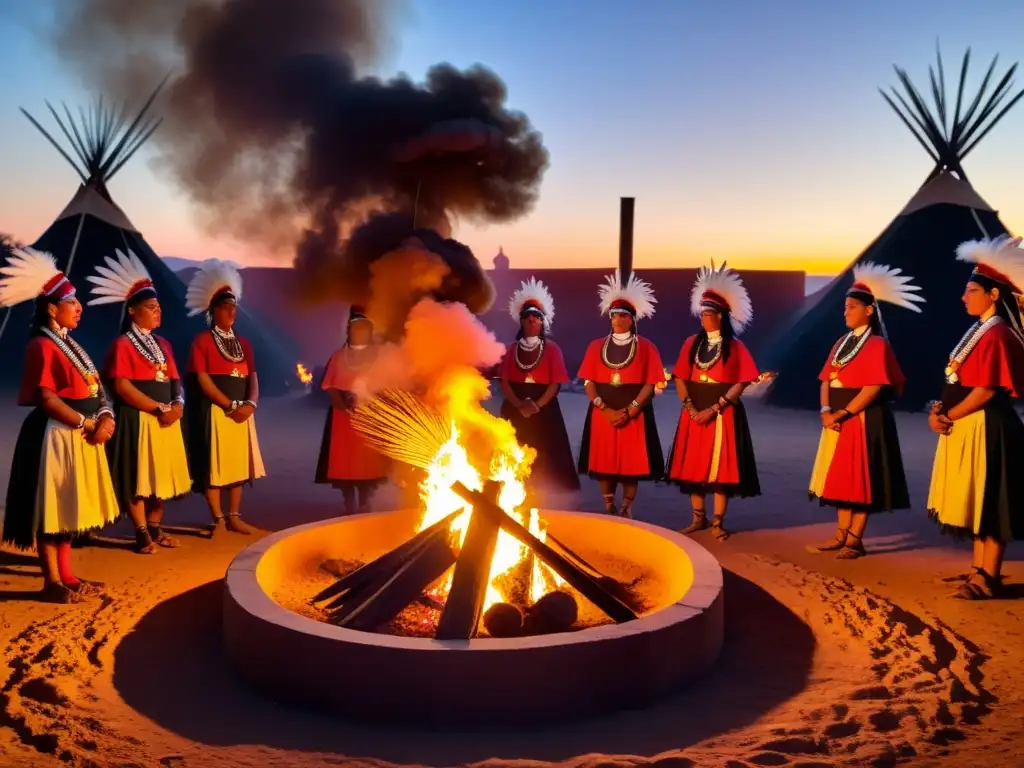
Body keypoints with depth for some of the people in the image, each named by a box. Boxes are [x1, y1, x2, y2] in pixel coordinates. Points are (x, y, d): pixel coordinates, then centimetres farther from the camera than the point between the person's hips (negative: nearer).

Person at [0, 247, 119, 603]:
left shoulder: (69, 344, 15)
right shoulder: (42, 346, -12)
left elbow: (94, 388, 13)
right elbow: (47, 399, -19)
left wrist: (106, 418, -5)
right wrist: (87, 424, -15)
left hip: (80, 436, 9)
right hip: (57, 436, -9)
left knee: (69, 508, 14)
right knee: (51, 510, -2)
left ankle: (67, 575, 23)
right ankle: (52, 582, 6)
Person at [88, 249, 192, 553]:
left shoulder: (162, 344, 15)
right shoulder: (123, 344, -7)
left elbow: (175, 379, 15)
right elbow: (122, 386, -15)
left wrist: (177, 405, -6)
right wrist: (159, 408, -16)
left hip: (167, 419, 7)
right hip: (138, 419, -7)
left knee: (162, 474, 10)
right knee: (137, 476, -2)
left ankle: (156, 528, 20)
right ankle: (142, 534, 4)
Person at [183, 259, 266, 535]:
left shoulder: (243, 343, 14)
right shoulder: (202, 341, -5)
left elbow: (252, 377, 9)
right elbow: (203, 380, -12)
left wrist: (250, 404, -10)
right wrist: (230, 406, -16)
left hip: (242, 412, 6)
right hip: (215, 411, -6)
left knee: (238, 464, 8)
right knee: (214, 465, -3)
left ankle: (234, 516, 17)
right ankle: (218, 519, 5)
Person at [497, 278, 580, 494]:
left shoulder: (551, 348, 3)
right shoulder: (512, 348, 10)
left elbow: (555, 383, -4)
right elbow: (504, 382, 2)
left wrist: (537, 405, -17)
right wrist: (520, 405, -13)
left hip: (544, 410, -2)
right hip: (514, 411, 2)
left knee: (545, 461, -4)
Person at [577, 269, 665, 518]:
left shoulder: (646, 348, 1)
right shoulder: (597, 346, 7)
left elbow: (650, 385, -4)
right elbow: (589, 382, 3)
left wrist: (628, 411, -14)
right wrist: (604, 409, -11)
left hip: (635, 415, -2)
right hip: (603, 414, 2)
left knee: (631, 465, -1)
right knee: (604, 464, 4)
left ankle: (626, 513, 9)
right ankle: (608, 511, 15)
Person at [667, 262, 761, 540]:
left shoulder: (735, 347, -3)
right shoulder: (691, 343, 7)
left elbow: (740, 384, -9)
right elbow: (680, 379, 5)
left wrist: (714, 408, -16)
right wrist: (690, 407, -9)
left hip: (724, 414, -4)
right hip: (694, 413, 4)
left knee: (721, 466, -2)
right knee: (694, 465, 6)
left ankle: (718, 523, 7)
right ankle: (699, 518, 18)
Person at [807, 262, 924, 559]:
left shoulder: (877, 345, -11)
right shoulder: (841, 343, 13)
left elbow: (873, 388, -18)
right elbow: (827, 380, 9)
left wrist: (843, 413, -19)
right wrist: (826, 410, -7)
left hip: (863, 420, -8)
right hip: (838, 420, 8)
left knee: (860, 479, -2)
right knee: (841, 478, 11)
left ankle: (855, 540, 5)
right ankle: (841, 536, 19)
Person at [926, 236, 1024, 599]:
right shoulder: (977, 331, 15)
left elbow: (987, 391, -20)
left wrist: (948, 417, -13)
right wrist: (939, 409, 0)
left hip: (986, 428, -10)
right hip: (967, 427, 10)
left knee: (988, 503, -4)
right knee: (977, 502, 14)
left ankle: (989, 578, 2)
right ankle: (979, 569, 22)